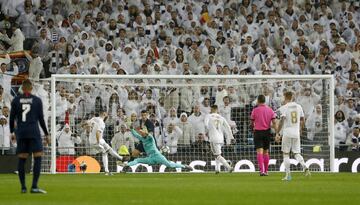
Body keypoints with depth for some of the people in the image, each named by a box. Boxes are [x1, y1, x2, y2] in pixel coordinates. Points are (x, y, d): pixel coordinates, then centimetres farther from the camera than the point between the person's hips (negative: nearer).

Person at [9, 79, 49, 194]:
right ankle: (34, 186, -15)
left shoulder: (16, 101, 4)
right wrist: (46, 134, 7)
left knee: (22, 159, 9)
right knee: (38, 158, -3)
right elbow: (41, 119, -1)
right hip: (34, 132, -3)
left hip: (20, 133, 3)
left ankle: (23, 187, 8)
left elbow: (12, 118, 4)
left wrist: (12, 132, 18)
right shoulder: (37, 100, -1)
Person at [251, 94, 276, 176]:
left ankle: (262, 170, -25)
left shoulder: (255, 110, -6)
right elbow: (274, 123, -3)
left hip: (258, 132, -3)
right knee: (266, 152, 15)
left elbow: (252, 123, 2)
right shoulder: (270, 110, 3)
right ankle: (265, 171, 21)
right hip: (267, 132, 3)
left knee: (260, 152, -10)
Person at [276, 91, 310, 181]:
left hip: (287, 133, -4)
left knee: (286, 153, 5)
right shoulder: (298, 106, 9)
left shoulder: (284, 107, -7)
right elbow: (302, 121, 13)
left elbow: (282, 121, -16)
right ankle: (305, 167, -16)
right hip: (296, 133, 4)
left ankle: (288, 174, 0)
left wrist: (277, 134, -15)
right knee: (296, 153, 10)